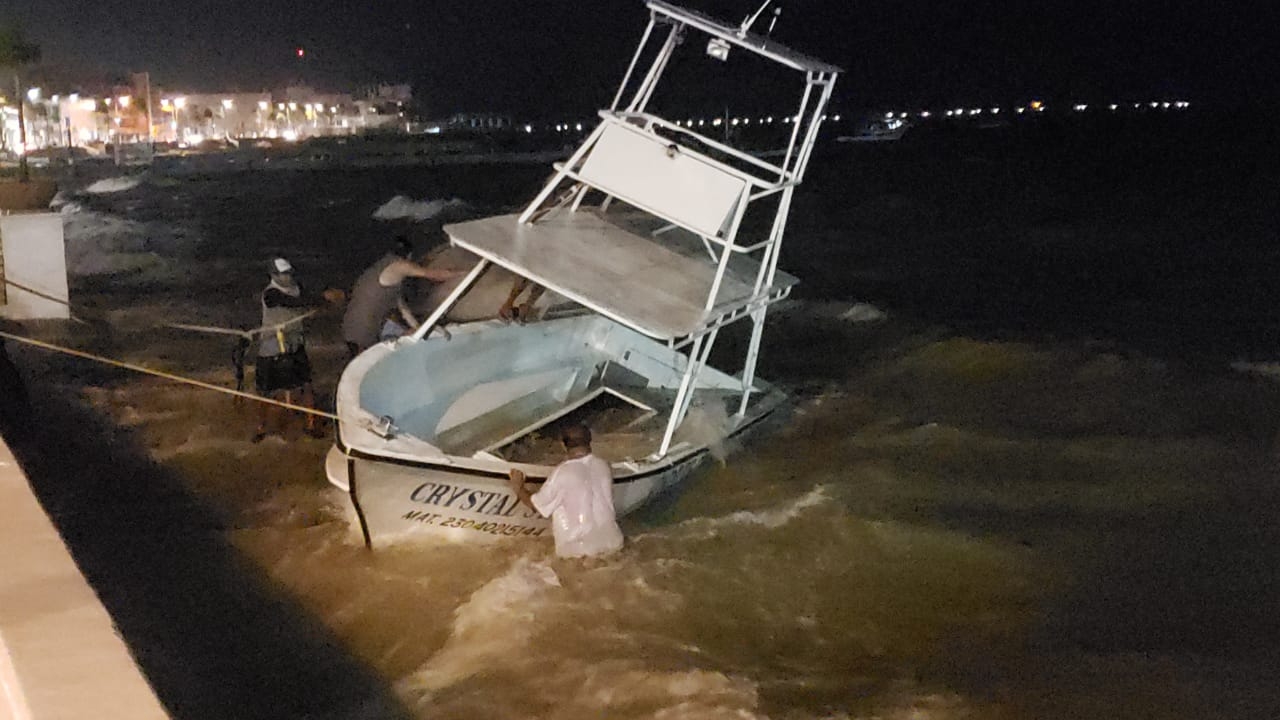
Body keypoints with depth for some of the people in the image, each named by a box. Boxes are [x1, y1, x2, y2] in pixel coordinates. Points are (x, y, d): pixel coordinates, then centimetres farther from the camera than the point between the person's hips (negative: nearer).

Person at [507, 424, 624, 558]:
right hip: (609, 542, 5)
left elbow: (538, 505, -5)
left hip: (575, 547, -4)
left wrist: (519, 488, 13)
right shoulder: (604, 466, 1)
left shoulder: (562, 473, -14)